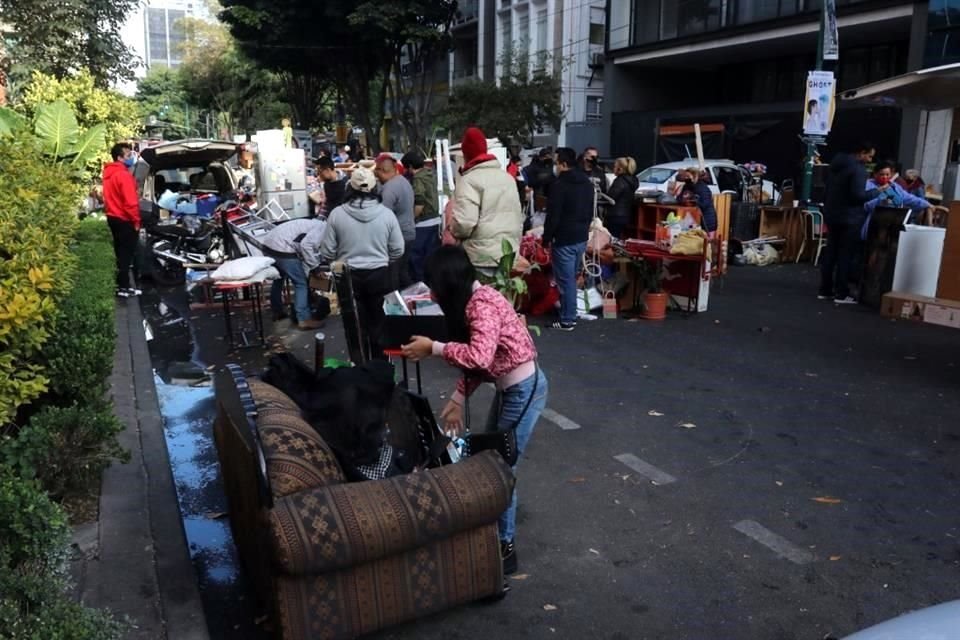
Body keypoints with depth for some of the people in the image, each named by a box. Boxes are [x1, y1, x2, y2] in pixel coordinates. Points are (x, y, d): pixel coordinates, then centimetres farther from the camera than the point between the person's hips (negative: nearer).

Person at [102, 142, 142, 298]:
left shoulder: (109, 173, 11)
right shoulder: (124, 174, -19)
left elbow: (111, 197, 17)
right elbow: (130, 201, -23)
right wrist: (136, 221, -16)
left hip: (113, 217, 10)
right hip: (124, 219, -10)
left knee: (120, 252, 19)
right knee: (126, 253, -5)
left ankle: (120, 283, 27)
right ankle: (124, 288, -3)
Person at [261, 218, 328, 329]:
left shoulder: (316, 224, 26)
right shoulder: (324, 227, -3)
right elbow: (306, 245, -19)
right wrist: (314, 266, -10)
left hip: (268, 244, 10)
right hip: (282, 249, -10)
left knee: (278, 279, 27)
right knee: (301, 283, 0)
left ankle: (277, 312, 40)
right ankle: (304, 320, -1)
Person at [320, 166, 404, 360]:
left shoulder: (337, 214, -9)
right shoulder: (386, 213, -8)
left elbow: (327, 252, -4)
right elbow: (398, 250, -1)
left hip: (349, 277, 0)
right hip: (380, 276, 0)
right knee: (379, 325, 15)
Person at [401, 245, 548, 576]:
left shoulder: (482, 303, -23)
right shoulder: (471, 302, 7)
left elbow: (480, 357, -37)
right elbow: (477, 361, 11)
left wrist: (433, 348, -26)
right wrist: (457, 400, 6)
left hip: (524, 390, -10)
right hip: (508, 387, 10)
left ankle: (505, 548, 14)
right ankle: (494, 528, 38)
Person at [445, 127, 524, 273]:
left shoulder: (469, 180, -11)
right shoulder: (508, 177, 14)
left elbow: (464, 223, -21)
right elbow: (519, 216, 19)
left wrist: (451, 230, 0)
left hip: (482, 257, -7)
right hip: (510, 255, 7)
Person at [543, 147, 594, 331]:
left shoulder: (560, 185, -17)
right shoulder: (587, 183, 11)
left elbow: (553, 216, -17)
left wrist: (547, 238, -7)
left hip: (564, 240, -8)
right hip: (581, 238, 8)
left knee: (565, 280, -2)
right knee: (571, 278, 18)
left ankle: (567, 320, 2)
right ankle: (570, 314, 24)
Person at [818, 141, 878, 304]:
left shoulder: (837, 164, 12)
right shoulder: (858, 169, -17)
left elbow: (828, 189, 19)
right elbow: (858, 195, -23)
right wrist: (877, 192, -9)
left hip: (832, 215, 9)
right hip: (849, 218, -8)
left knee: (831, 252, 11)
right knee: (845, 255, -3)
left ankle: (825, 290, 14)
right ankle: (841, 294, 0)